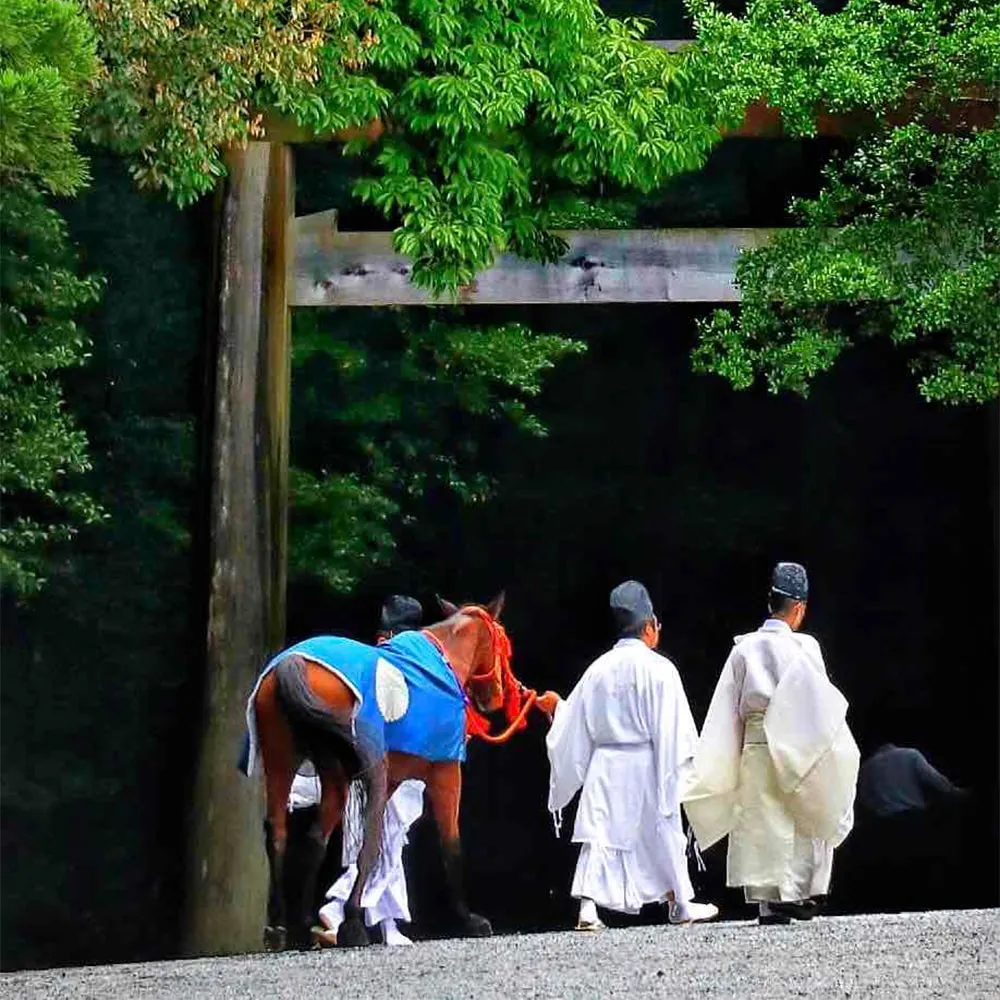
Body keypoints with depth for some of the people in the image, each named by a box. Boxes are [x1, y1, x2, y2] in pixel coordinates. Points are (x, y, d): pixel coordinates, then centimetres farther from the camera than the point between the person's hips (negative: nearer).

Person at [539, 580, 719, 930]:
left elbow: (575, 724, 11)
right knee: (662, 834, 11)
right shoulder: (659, 669, -10)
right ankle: (679, 904, 24)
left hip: (605, 764, 3)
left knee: (599, 834, 0)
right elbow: (673, 730, -11)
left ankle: (588, 905, -13)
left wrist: (556, 707, 30)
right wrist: (682, 760, -2)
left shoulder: (599, 669, 3)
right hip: (645, 765, -3)